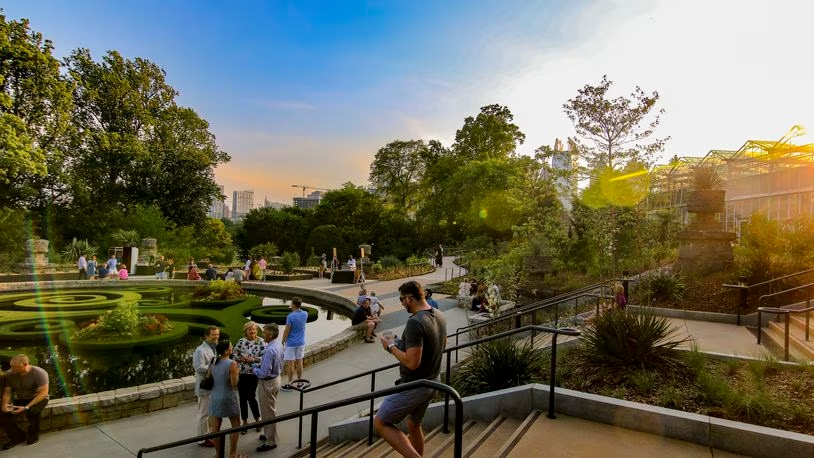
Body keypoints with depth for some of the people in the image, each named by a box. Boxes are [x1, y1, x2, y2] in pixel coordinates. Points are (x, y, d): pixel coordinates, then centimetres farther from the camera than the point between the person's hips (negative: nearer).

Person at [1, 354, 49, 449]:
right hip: (20, 400, 5)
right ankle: (18, 436, 11)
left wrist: (27, 407, -32)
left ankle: (33, 434, -5)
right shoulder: (10, 374, -7)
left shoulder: (39, 373, -22)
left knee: (32, 411, -35)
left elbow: (43, 393, -24)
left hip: (38, 399, -5)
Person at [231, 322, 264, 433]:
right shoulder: (241, 341, 2)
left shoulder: (260, 342, -7)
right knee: (242, 397, 9)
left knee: (251, 396, 0)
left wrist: (252, 359, -21)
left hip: (253, 373, -3)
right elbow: (234, 354, 3)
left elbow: (264, 357, -11)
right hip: (241, 373, 3)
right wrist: (241, 358, -14)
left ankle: (257, 419, 23)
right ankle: (244, 422, 26)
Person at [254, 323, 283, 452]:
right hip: (276, 378, 9)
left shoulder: (270, 350, -31)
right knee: (271, 410, 25)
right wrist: (261, 366, 6)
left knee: (268, 413, 7)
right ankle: (270, 434, 42)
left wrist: (255, 369, -9)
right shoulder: (279, 345, -2)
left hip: (268, 383, -9)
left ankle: (271, 442, 22)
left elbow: (263, 373, -29)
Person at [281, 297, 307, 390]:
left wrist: (282, 342, -4)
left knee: (290, 364, 4)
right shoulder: (305, 314, -3)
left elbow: (287, 331, -15)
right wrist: (295, 309, 7)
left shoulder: (290, 316, -19)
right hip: (301, 343, 6)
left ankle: (290, 384, 12)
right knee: (299, 362, 14)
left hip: (291, 343, -6)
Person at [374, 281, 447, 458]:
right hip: (432, 383, 9)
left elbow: (412, 362, -30)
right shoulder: (440, 316, 1)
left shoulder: (415, 322, -27)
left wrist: (391, 348, -14)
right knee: (413, 425, 25)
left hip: (413, 386, -9)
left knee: (380, 423, 5)